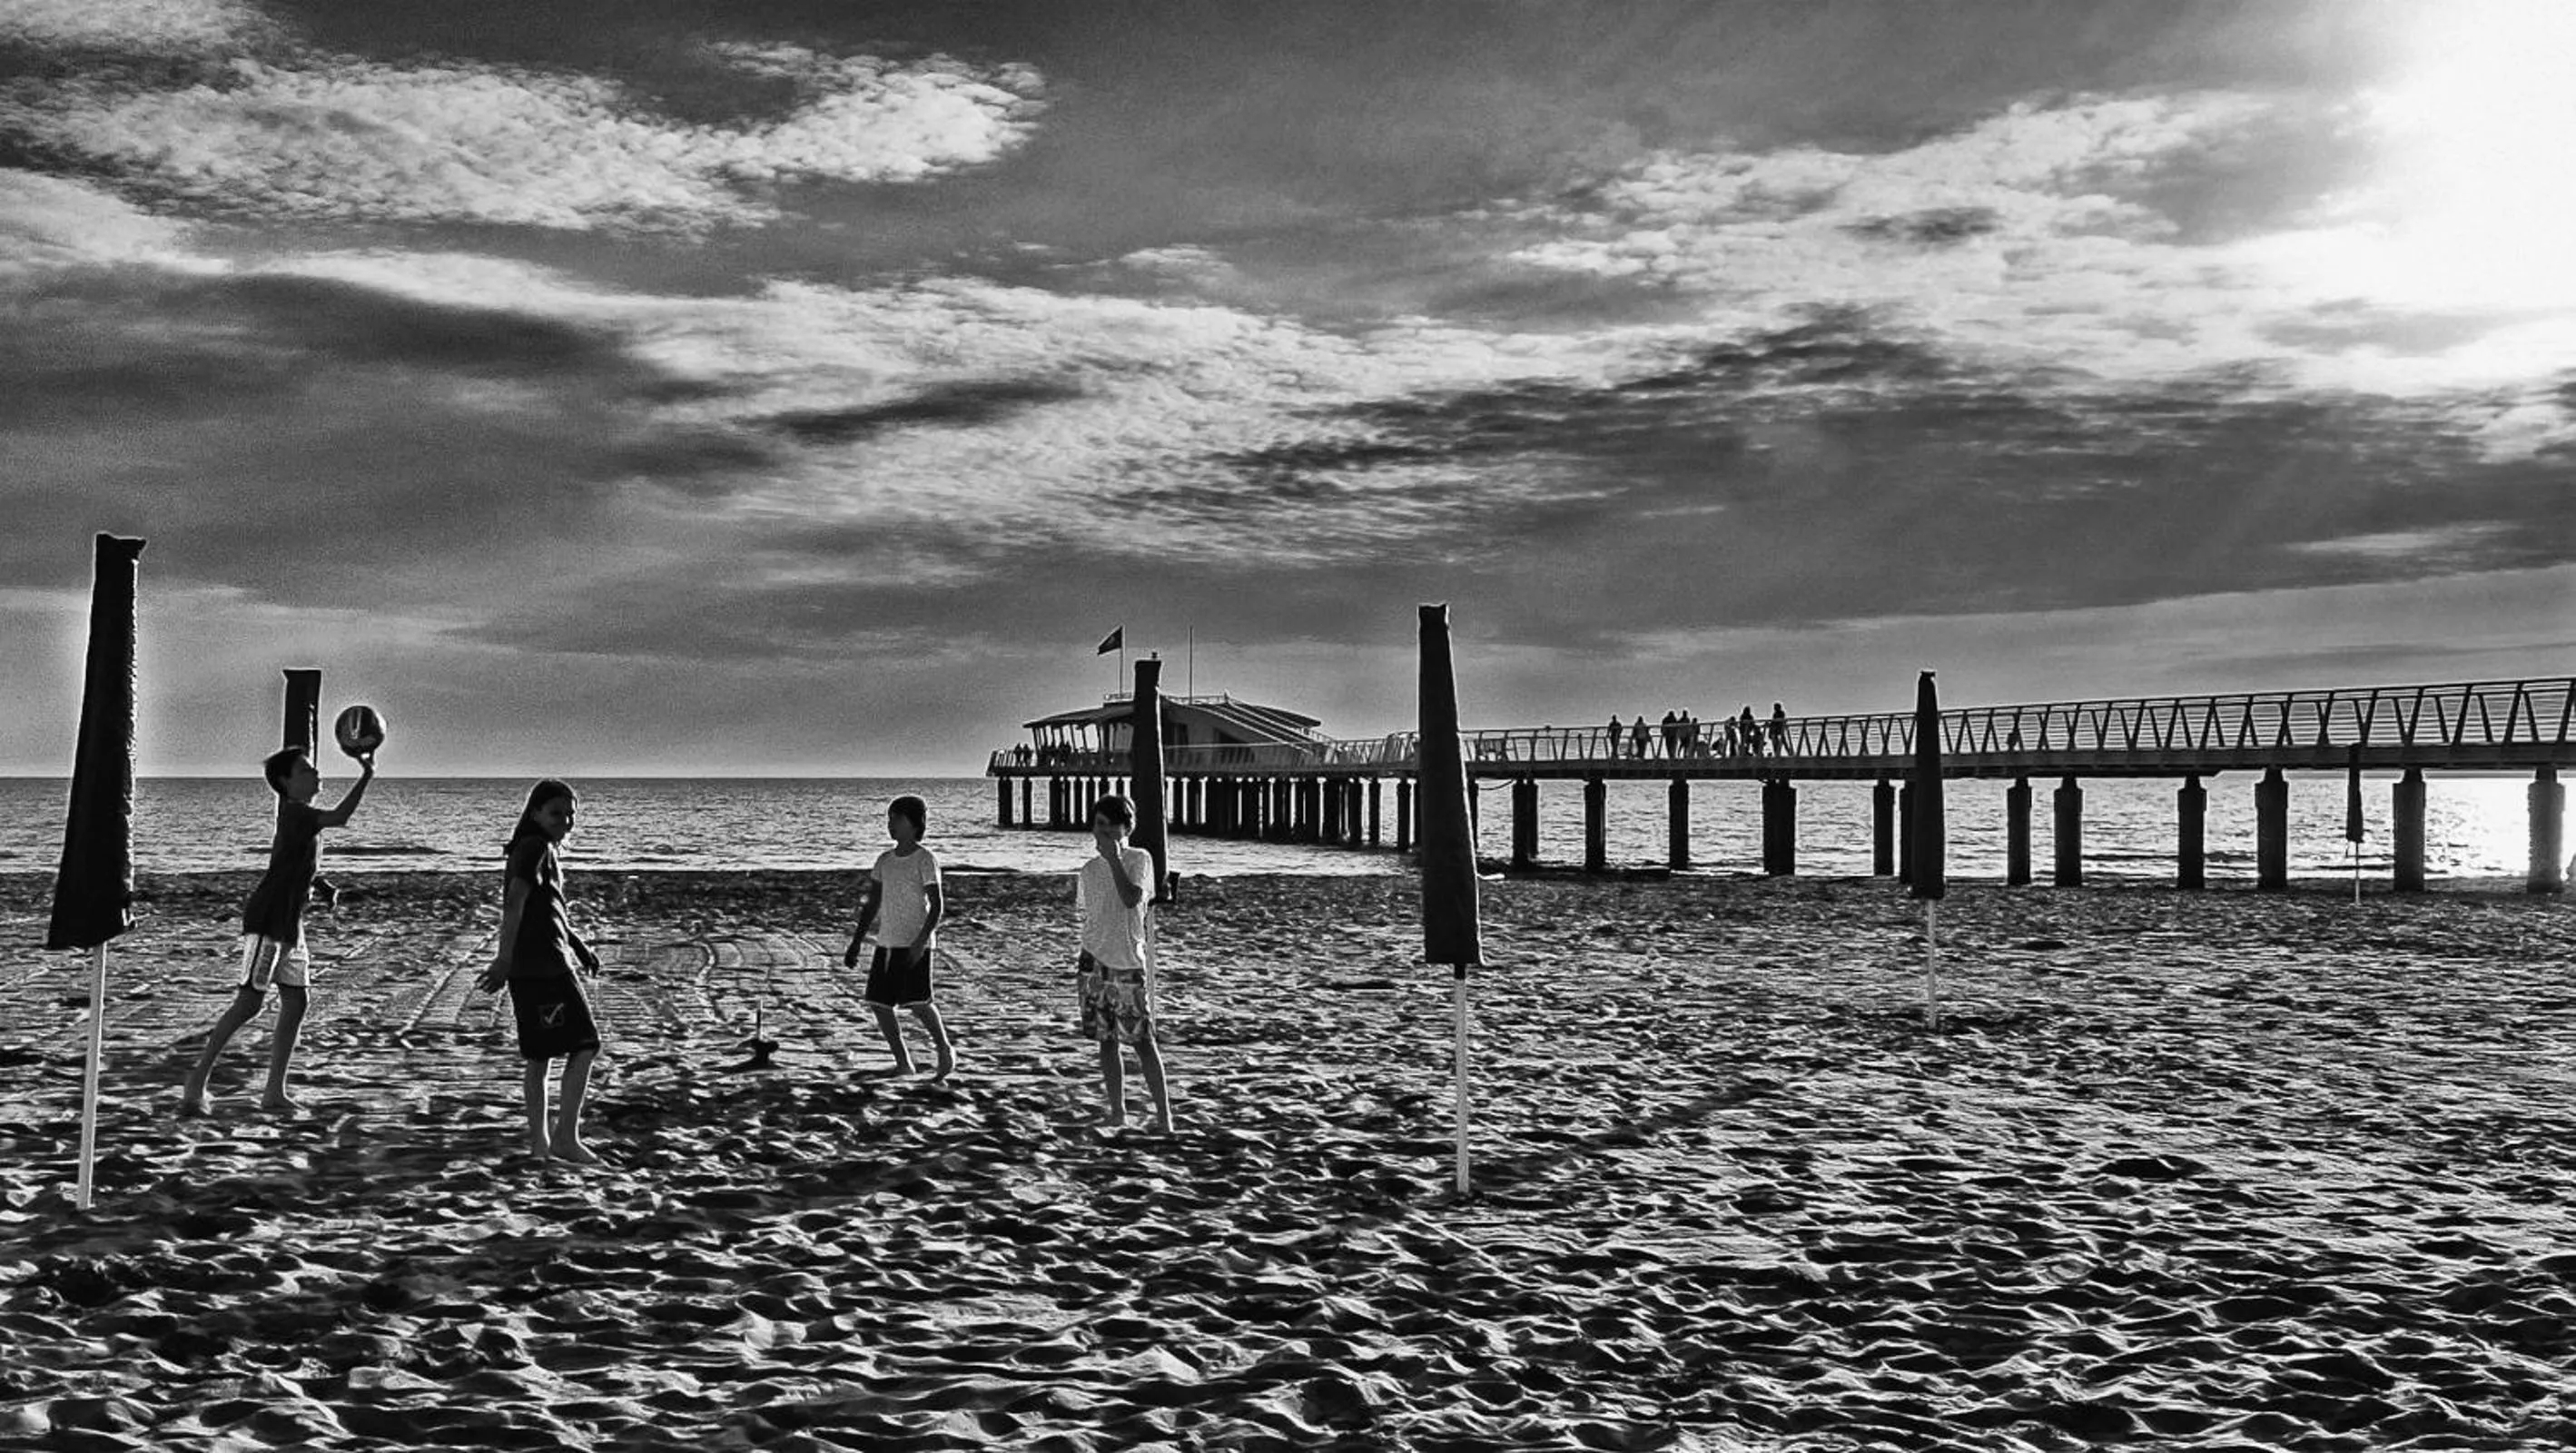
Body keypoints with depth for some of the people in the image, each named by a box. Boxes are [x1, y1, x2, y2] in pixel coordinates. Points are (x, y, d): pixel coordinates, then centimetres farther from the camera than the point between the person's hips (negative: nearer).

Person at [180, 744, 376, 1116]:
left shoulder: (302, 814, 16)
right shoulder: (293, 812, -13)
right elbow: (340, 818, -33)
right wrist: (366, 776, -33)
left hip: (289, 924, 9)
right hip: (266, 920, -9)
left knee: (297, 1002, 5)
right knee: (248, 1002, -9)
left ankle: (274, 1092, 9)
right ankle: (197, 1081, -2)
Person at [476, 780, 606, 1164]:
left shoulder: (545, 851, 20)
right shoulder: (537, 848, -10)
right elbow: (515, 903, -23)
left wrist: (579, 945, 35)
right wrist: (504, 957, -32)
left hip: (529, 969, 10)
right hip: (543, 964, -10)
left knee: (538, 1056, 11)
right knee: (585, 1044, -7)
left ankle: (539, 1143, 16)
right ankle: (566, 1136, -8)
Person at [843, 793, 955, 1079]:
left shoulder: (925, 859, -7)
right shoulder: (884, 860, 12)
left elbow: (937, 905, -12)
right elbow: (871, 904, 16)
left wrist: (921, 941, -23)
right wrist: (856, 943, 11)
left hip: (914, 943, -7)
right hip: (887, 942, 7)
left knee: (916, 1002, -14)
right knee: (878, 1002, 1)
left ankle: (945, 1050, 7)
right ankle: (903, 1063, 11)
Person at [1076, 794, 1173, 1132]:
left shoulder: (1139, 859, -4)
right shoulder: (1089, 869, 11)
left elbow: (1132, 899, -20)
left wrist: (1114, 859, -20)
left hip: (1129, 963, -5)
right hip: (1095, 962, 5)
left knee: (1142, 1039, -7)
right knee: (1107, 1040, 7)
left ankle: (1164, 1113, -4)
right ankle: (1117, 1111, 15)